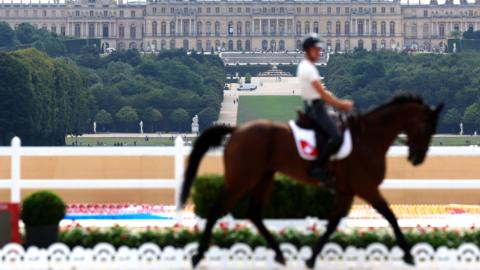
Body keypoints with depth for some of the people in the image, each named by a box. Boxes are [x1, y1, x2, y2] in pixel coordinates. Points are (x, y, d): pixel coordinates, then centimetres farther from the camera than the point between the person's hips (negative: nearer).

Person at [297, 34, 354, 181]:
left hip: (312, 106, 11)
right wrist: (341, 104, -11)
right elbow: (322, 94, -20)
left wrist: (339, 103, 13)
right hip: (315, 107, -11)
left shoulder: (306, 66, 15)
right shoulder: (309, 69, -17)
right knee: (336, 137, -20)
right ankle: (317, 167, -17)